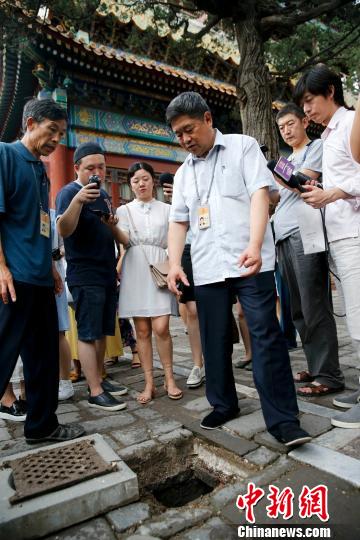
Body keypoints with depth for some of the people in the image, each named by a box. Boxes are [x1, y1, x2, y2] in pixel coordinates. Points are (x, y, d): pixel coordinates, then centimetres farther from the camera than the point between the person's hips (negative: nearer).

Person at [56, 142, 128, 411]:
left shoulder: (103, 194, 15)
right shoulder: (69, 192, -8)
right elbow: (64, 230, -25)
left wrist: (112, 225, 2)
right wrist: (78, 201, -41)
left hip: (107, 273, 8)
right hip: (84, 276, -8)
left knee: (103, 331, 12)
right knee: (88, 334, -3)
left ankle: (100, 379, 24)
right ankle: (95, 393, 3)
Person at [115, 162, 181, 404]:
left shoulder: (167, 209, 14)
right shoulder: (125, 210, 14)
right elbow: (124, 240, -1)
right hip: (135, 269, 1)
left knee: (161, 328, -10)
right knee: (142, 330, 1)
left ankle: (169, 378, 9)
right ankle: (149, 384, 11)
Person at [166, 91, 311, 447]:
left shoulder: (242, 146, 7)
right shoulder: (183, 172, 20)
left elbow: (260, 193, -6)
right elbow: (178, 221, 16)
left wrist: (254, 245, -21)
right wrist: (174, 263, 1)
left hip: (250, 262, -4)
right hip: (206, 268, 5)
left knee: (267, 337, -5)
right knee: (214, 340, 10)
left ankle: (283, 419, 4)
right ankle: (223, 405, 27)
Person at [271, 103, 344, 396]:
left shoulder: (317, 147, 8)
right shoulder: (287, 160, 29)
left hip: (304, 234, -7)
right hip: (284, 239, 8)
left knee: (314, 308, -11)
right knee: (298, 310, 5)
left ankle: (329, 375, -4)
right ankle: (316, 366, 13)